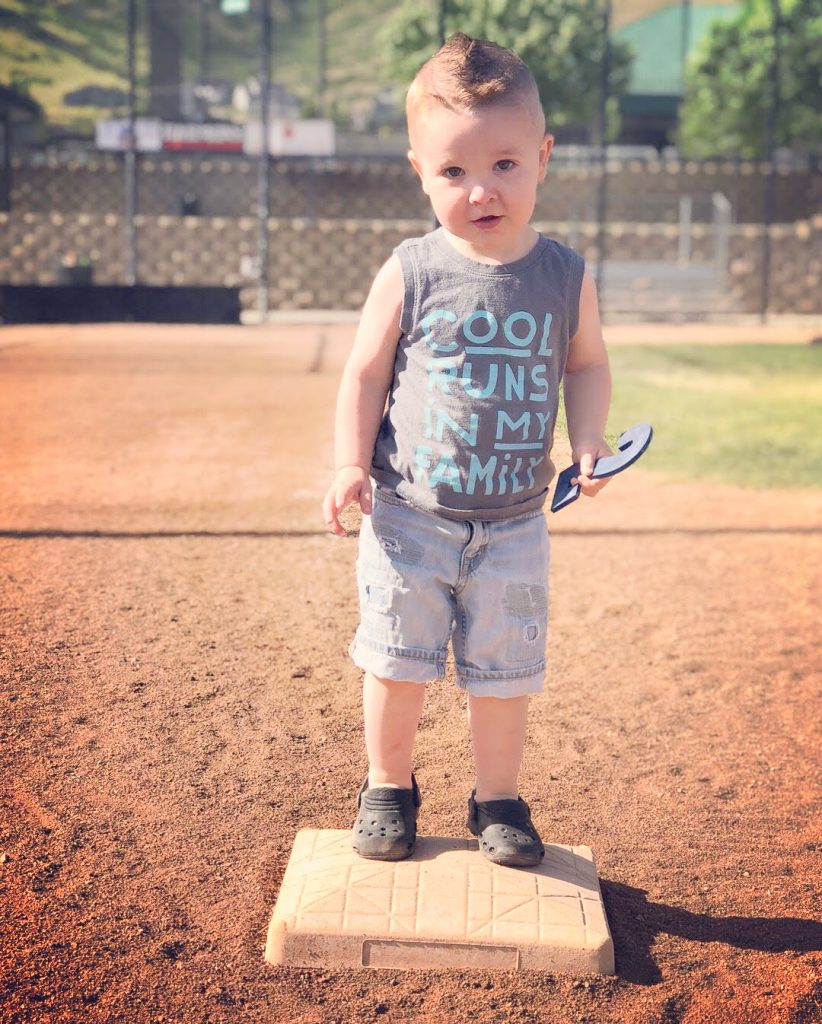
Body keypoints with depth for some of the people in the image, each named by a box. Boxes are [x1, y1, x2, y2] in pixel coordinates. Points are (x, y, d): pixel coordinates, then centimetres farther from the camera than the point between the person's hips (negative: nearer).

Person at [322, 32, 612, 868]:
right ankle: (388, 787, 32)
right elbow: (365, 373, -1)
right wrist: (350, 466, -11)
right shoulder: (410, 275, -9)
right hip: (410, 514, -1)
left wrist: (587, 445, -5)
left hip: (514, 523, 1)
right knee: (396, 663, 9)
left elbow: (586, 365, 10)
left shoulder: (564, 277, -4)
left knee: (505, 670, 10)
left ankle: (497, 800, 31)